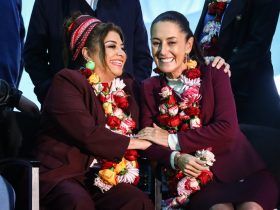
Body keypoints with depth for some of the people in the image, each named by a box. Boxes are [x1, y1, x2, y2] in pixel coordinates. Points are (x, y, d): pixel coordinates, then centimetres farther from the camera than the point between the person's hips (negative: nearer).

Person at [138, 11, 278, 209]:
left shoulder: (214, 74, 1)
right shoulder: (149, 88, 9)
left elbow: (227, 129, -11)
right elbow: (147, 142, 2)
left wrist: (171, 140, -10)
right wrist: (176, 159, -19)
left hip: (242, 171, 0)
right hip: (194, 178, 1)